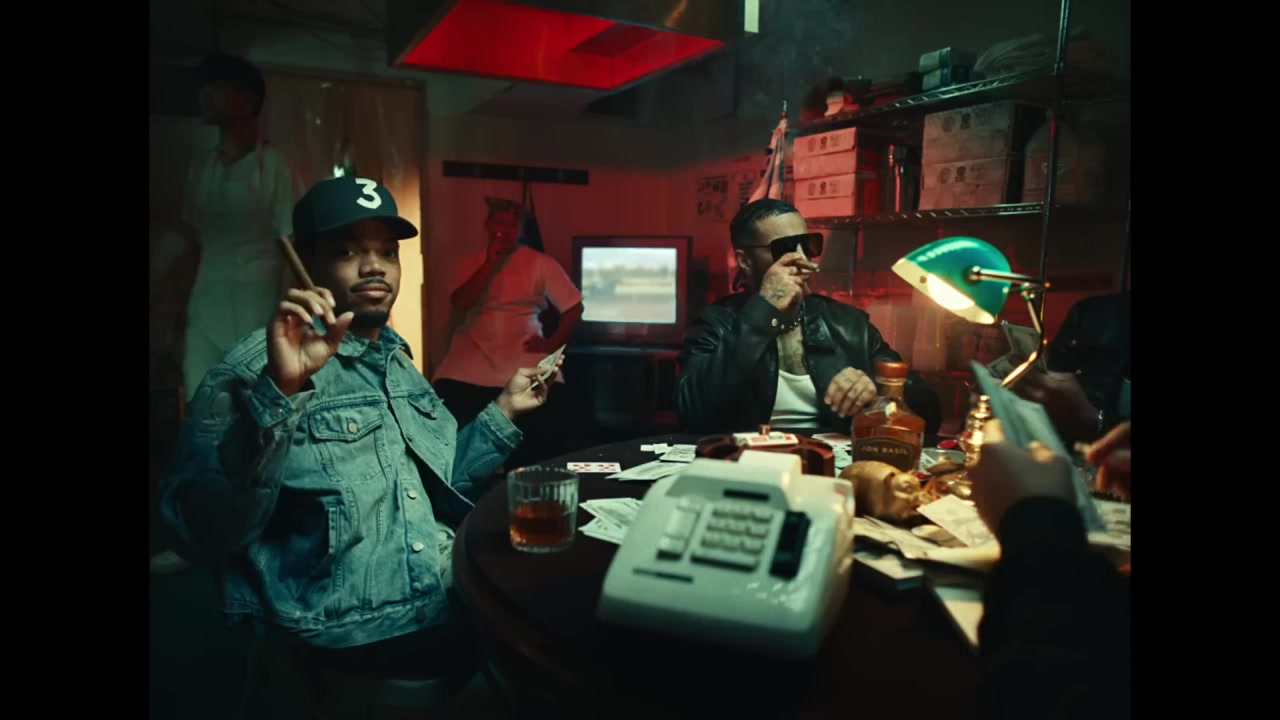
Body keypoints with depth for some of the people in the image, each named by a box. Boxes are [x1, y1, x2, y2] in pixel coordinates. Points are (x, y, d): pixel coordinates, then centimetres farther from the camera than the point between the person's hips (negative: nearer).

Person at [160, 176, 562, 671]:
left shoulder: (398, 361, 14)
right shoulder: (256, 369, -9)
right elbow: (206, 532, -20)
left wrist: (506, 408, 13)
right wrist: (280, 392, -29)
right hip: (351, 635, -8)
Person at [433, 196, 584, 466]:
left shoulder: (541, 263, 6)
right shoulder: (469, 263, 13)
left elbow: (574, 307, 6)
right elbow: (459, 304, -4)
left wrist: (552, 344, -7)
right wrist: (490, 263, -6)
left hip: (524, 357, -1)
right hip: (471, 360, 1)